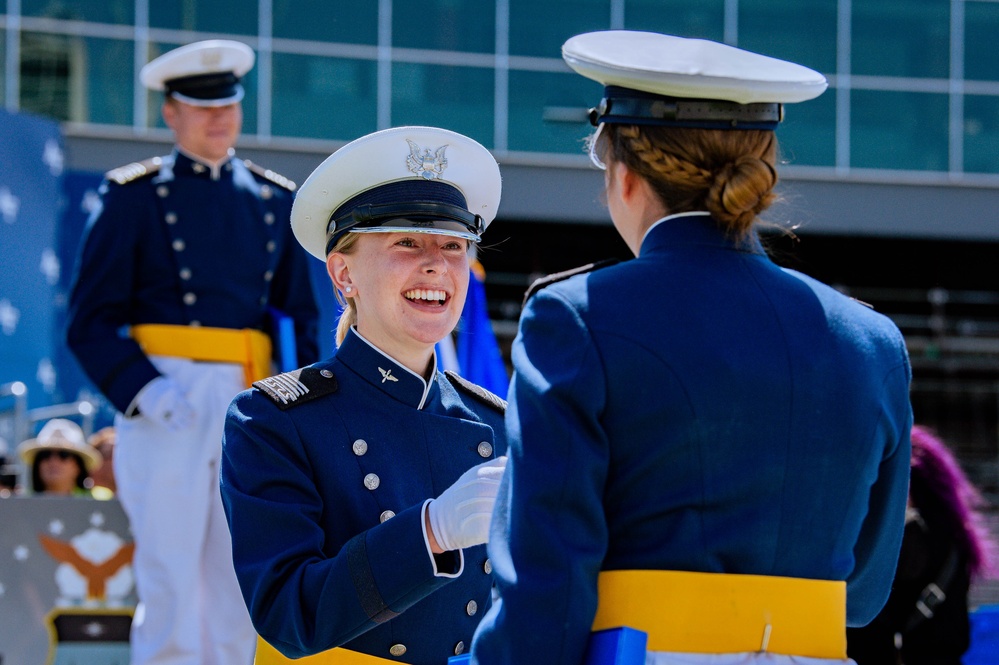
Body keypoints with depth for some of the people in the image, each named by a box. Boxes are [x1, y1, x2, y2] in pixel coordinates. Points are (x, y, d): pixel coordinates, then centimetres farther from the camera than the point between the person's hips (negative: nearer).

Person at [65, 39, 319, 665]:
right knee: (170, 577, -6)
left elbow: (300, 314, 16)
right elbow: (92, 320, -2)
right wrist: (140, 391, -16)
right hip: (167, 398, -4)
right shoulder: (133, 195, 2)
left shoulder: (276, 199, 14)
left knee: (241, 578, 5)